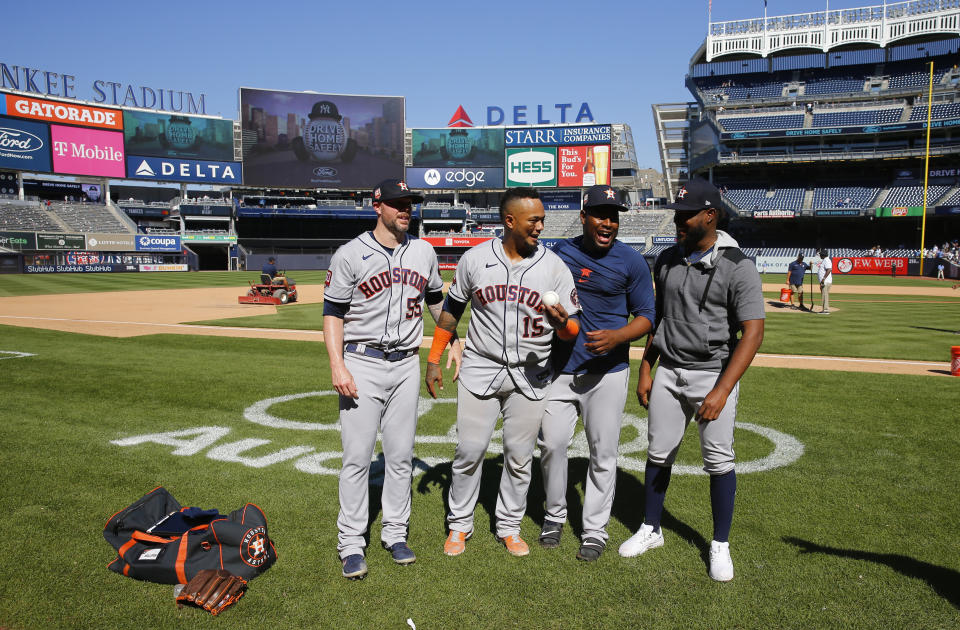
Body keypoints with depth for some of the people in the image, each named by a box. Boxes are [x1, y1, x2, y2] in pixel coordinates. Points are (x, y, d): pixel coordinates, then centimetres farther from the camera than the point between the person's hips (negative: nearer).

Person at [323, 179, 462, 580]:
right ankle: (351, 544, 11)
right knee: (357, 456, -1)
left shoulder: (424, 252, 9)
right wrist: (336, 366, -16)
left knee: (401, 455, 10)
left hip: (406, 365, 4)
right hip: (362, 364, -4)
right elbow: (333, 312, -6)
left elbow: (437, 299, 23)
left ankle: (396, 534, 24)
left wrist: (454, 341, 19)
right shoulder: (351, 254, -5)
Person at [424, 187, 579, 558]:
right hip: (480, 369, 0)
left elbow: (573, 330, -3)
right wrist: (434, 359, 6)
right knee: (469, 450, 4)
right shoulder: (475, 259, -3)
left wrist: (562, 323, -26)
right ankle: (459, 525, 26)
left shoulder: (554, 266, -4)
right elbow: (451, 309, 8)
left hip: (530, 375, 1)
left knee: (520, 456, 10)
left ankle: (509, 527, 31)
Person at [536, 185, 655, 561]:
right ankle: (555, 515, 26)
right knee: (552, 442, 3)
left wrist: (616, 337, -18)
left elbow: (646, 316, -2)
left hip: (607, 371, -2)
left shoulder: (631, 261, -4)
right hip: (559, 367, 2)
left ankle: (595, 530, 20)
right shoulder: (559, 253, 4)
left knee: (603, 452, 4)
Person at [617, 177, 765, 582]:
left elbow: (752, 333, -18)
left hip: (714, 374, -5)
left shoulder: (738, 268, -14)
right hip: (668, 372, 5)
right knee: (658, 453, 11)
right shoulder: (667, 261, 5)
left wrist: (721, 391, -26)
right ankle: (650, 530, 28)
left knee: (719, 461, 2)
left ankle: (720, 545, 20)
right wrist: (645, 370, 10)